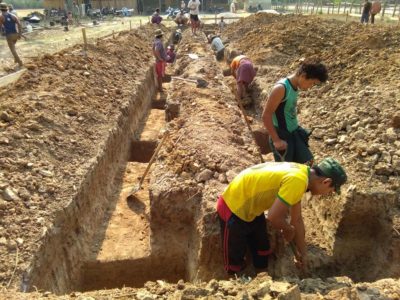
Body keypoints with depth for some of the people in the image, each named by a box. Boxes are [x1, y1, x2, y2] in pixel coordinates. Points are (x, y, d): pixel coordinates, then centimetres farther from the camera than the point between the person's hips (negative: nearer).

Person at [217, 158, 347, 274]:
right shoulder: (297, 180, -29)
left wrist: (302, 252, 17)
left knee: (263, 254, 21)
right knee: (235, 263, 4)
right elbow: (273, 217, -30)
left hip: (251, 208, 9)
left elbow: (297, 219, 10)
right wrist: (289, 230, -7)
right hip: (234, 209, -9)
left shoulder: (301, 173, 2)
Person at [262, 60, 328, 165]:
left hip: (294, 132, 8)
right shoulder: (281, 88, -22)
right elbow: (266, 115, -23)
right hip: (282, 135, -8)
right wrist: (276, 140, -21)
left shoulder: (295, 87, 3)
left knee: (307, 161, 14)